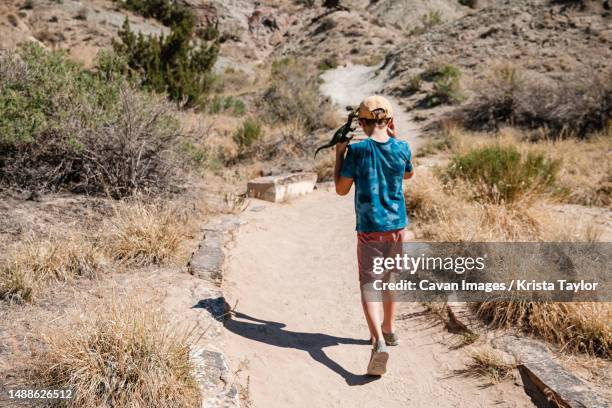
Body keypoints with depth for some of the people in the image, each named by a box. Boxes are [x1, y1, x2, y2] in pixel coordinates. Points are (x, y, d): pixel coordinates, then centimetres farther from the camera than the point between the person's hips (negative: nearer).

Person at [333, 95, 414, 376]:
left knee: (369, 283, -2)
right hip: (396, 226, 4)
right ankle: (389, 330, 37)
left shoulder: (357, 150, -12)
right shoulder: (402, 148, -3)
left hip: (369, 229, -4)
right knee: (389, 278, 21)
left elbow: (341, 189, -5)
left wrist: (339, 154, 4)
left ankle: (378, 341, -20)